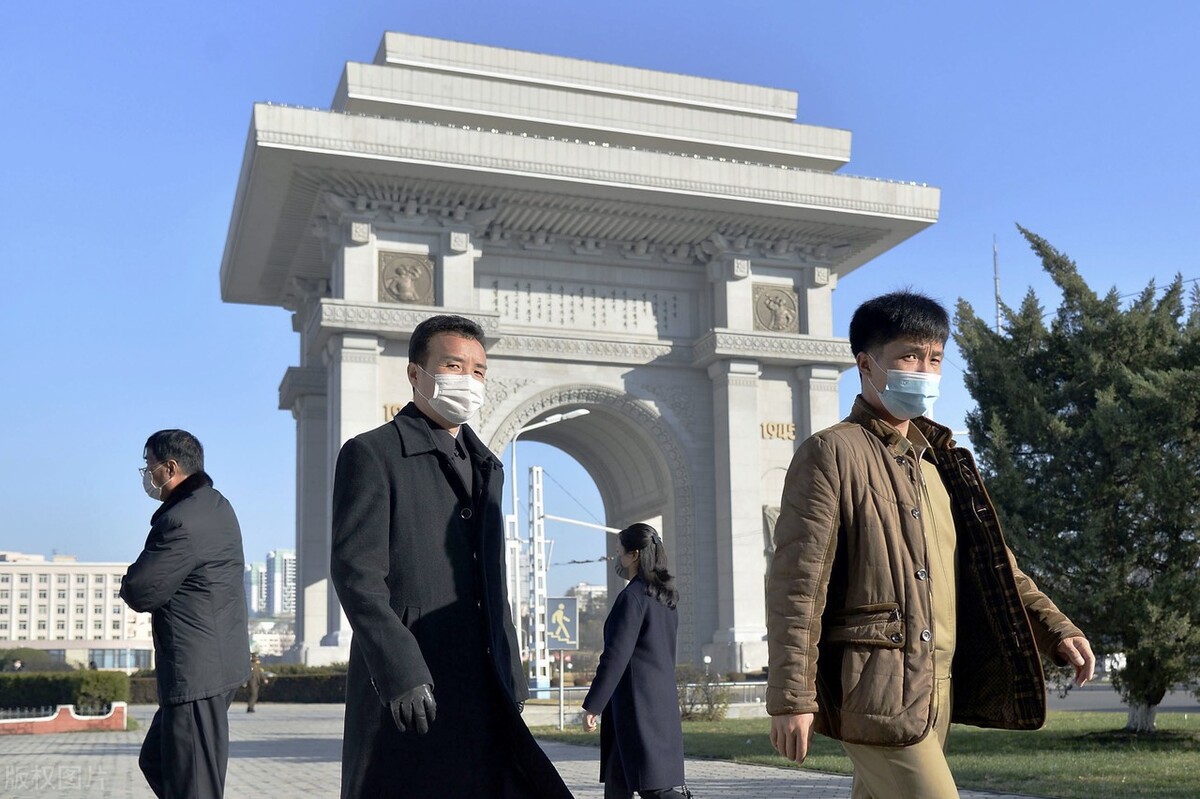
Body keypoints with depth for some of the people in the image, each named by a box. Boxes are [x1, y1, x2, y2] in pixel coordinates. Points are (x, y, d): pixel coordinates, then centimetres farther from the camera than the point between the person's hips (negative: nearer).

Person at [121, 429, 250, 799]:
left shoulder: (183, 522, -21)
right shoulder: (215, 505, 13)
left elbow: (139, 593, -17)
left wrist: (131, 580, 5)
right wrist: (141, 578, 2)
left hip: (197, 671, -11)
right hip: (218, 661, 11)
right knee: (157, 762, 21)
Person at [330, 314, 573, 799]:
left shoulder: (486, 467, 20)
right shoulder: (371, 454, -3)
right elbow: (355, 572, -12)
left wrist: (511, 680, 17)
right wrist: (401, 671, -21)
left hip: (483, 695, 7)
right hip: (406, 697, -6)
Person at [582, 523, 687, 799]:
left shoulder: (632, 597, -14)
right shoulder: (666, 598, 13)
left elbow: (615, 655, -18)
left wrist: (592, 706, -15)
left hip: (637, 703, -9)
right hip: (663, 699, 9)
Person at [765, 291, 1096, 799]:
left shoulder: (943, 461, 17)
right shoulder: (832, 453, -7)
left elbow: (992, 564, 21)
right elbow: (797, 584, -12)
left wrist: (1056, 629, 8)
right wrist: (791, 697, -17)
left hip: (939, 687, 7)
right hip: (875, 686, -7)